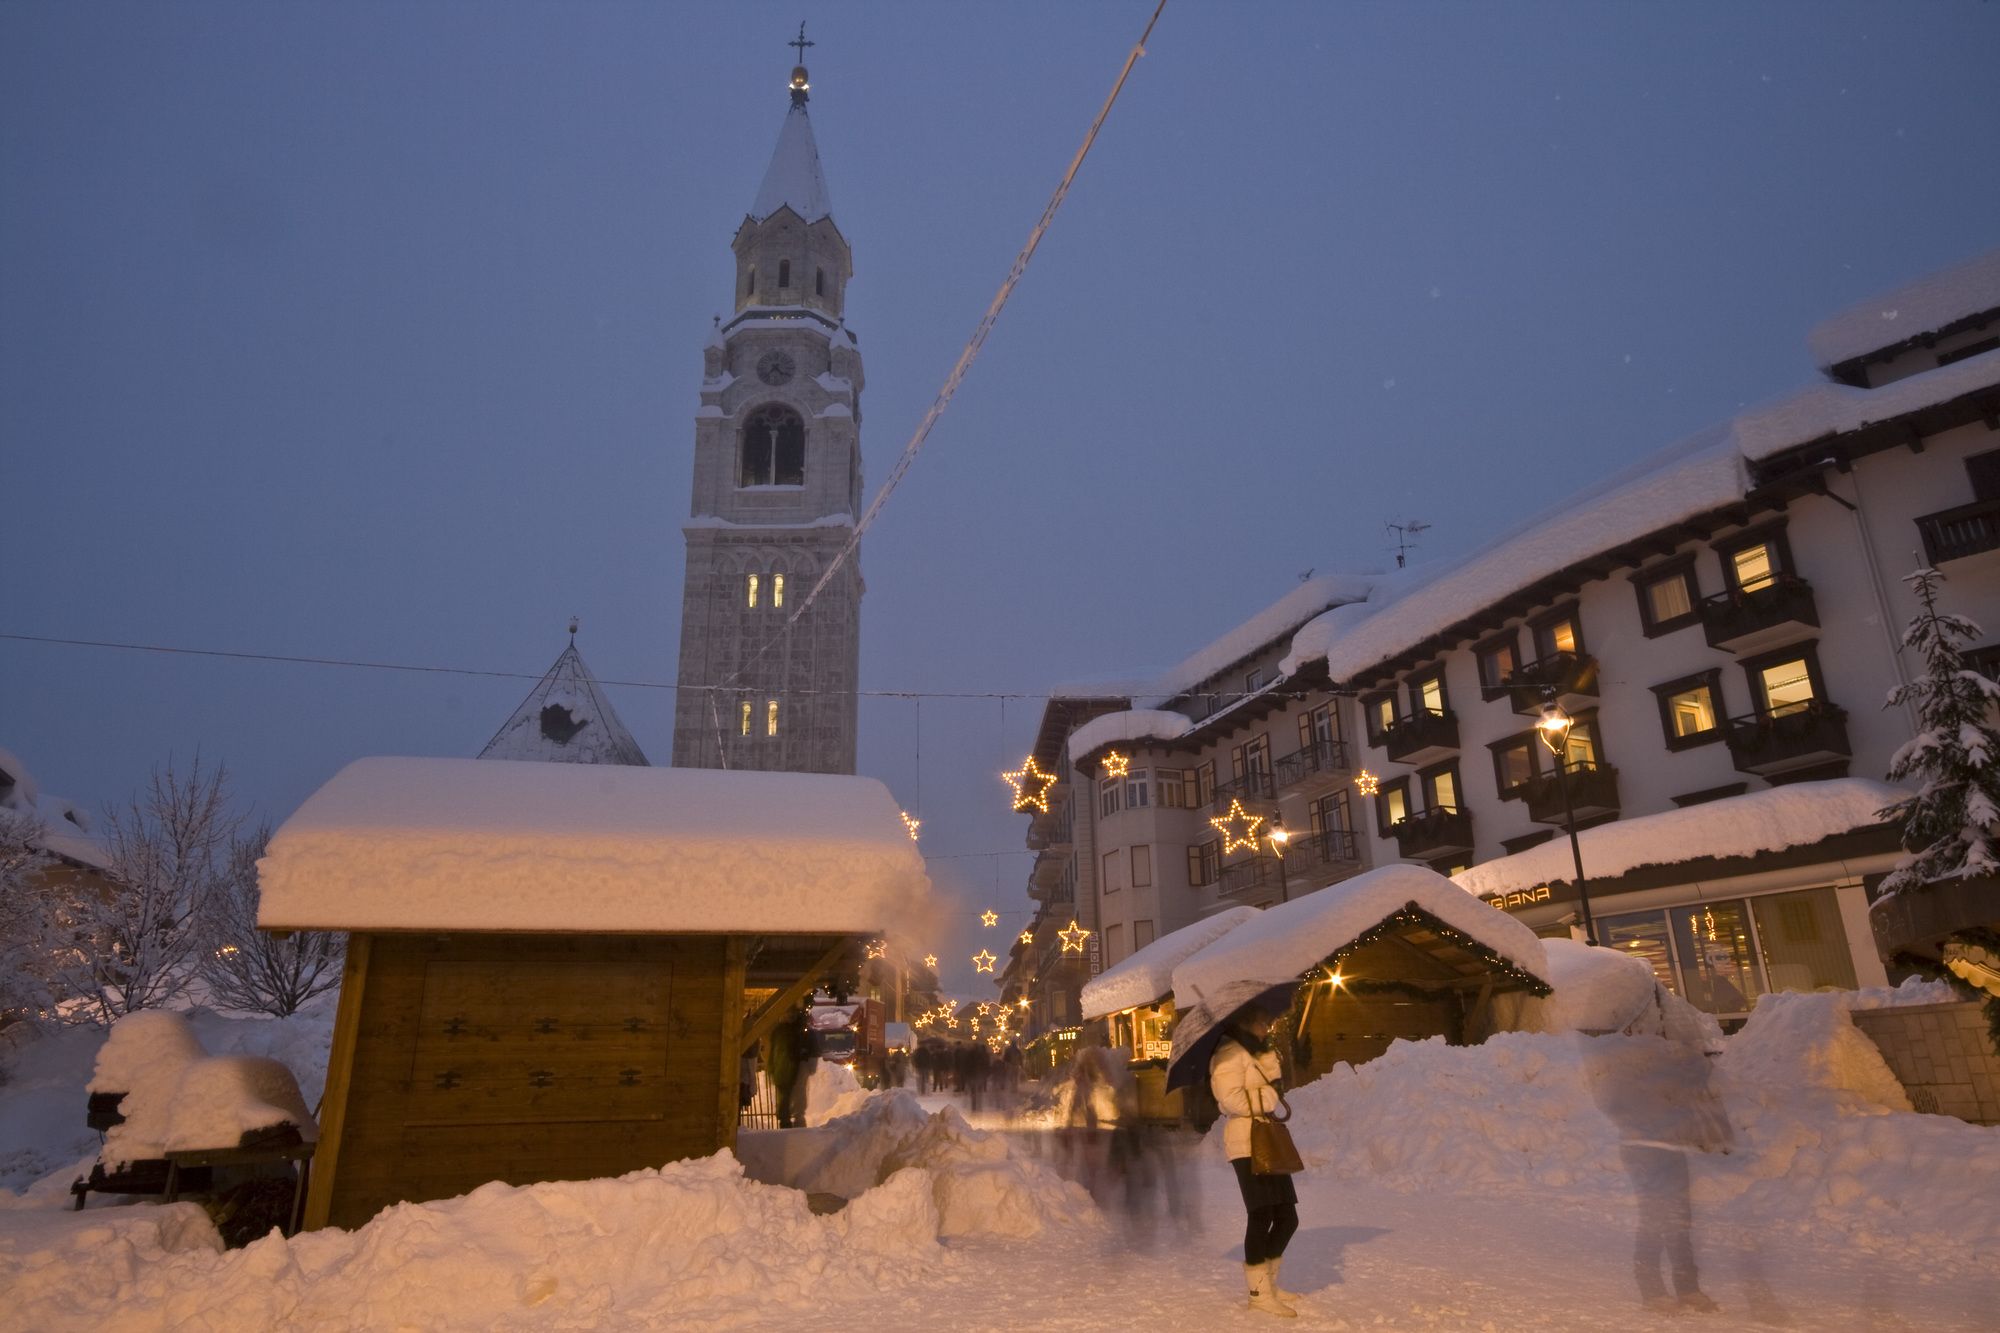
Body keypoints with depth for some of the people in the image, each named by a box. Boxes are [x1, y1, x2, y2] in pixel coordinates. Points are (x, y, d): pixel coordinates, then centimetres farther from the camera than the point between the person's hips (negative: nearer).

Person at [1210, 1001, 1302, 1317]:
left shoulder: (1254, 1052, 23)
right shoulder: (1230, 1052, -10)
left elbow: (1273, 1078, 14)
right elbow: (1230, 1096, -19)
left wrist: (1267, 1052, 0)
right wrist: (1263, 1102, -9)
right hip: (1247, 1143, -10)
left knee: (1287, 1217, 11)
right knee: (1261, 1216, -7)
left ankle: (1267, 1281, 24)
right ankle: (1259, 1292, 3)